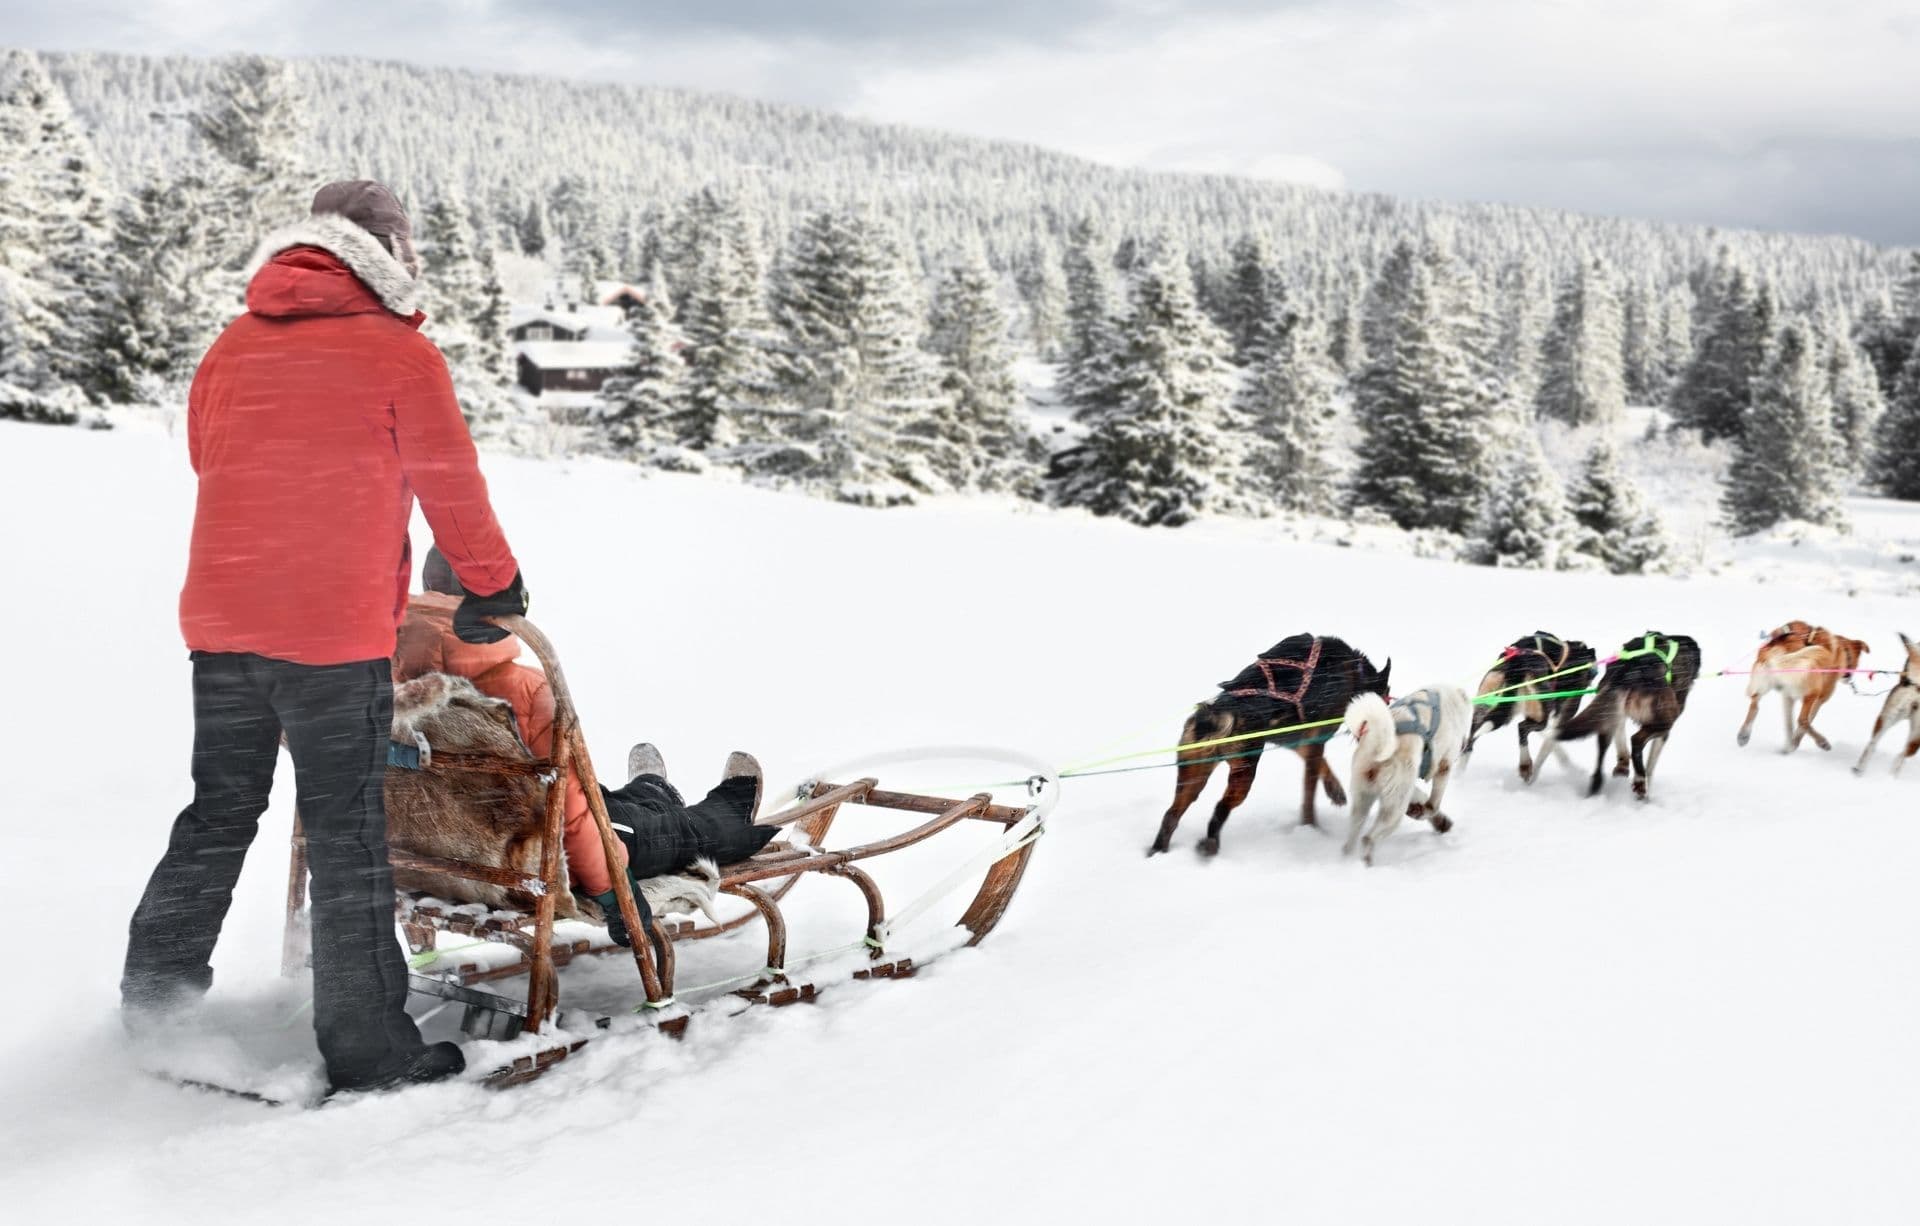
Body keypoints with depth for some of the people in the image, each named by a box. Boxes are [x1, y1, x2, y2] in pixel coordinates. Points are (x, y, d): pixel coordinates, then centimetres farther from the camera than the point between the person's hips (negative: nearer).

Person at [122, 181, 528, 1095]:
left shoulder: (230, 349, 11)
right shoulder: (398, 354, -5)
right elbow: (452, 487, 0)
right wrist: (494, 587, 14)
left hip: (219, 621, 5)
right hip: (338, 633, -5)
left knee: (218, 813, 19)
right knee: (346, 833, 0)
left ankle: (154, 995, 24)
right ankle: (366, 1047, 5)